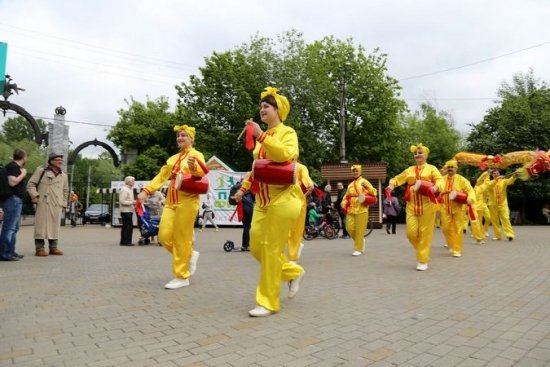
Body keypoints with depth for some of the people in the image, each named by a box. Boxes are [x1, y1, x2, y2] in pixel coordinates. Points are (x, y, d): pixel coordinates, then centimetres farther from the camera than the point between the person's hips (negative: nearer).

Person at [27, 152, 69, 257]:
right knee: (41, 225, -5)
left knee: (55, 226, 5)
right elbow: (31, 184, 4)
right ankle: (39, 248, 0)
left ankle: (53, 247, 12)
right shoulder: (41, 171, 5)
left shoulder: (63, 176, 18)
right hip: (43, 203, -4)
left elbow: (65, 192, 22)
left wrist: (64, 205, 16)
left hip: (57, 205, 4)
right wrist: (34, 195, -9)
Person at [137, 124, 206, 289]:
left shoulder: (196, 155, 0)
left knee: (182, 239, -4)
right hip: (171, 201, 7)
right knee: (165, 236, 3)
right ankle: (190, 255, 24)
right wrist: (146, 191, 9)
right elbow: (161, 177, 20)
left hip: (187, 201, -7)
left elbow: (202, 172, -20)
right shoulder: (173, 158, 20)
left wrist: (194, 167, -42)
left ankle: (182, 276, 7)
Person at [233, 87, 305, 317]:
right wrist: (244, 188, 21)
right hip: (263, 200, 8)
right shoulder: (261, 137, 16)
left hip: (282, 199, -8)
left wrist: (261, 135, -26)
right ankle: (294, 273, 29)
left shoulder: (287, 132, -4)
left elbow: (286, 155, -26)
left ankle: (268, 302, 9)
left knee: (271, 249, -5)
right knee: (257, 247, 7)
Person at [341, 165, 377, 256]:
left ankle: (358, 249, 7)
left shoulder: (364, 182, 1)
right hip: (350, 210, 5)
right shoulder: (350, 185, 17)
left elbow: (374, 193, -4)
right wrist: (344, 204, 4)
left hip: (361, 210, -5)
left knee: (359, 230, -3)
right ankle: (360, 240, 25)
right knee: (349, 228, 0)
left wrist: (367, 187, -21)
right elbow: (346, 196, 22)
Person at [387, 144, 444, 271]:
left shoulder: (431, 168, 6)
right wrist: (392, 185, -6)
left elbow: (440, 180, -9)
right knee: (411, 232, -2)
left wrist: (436, 187, -31)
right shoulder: (410, 170, 16)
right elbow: (398, 178, 16)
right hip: (412, 205, 3)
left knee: (425, 233, 0)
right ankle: (422, 252, 26)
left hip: (427, 205, -3)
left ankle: (423, 261, 11)